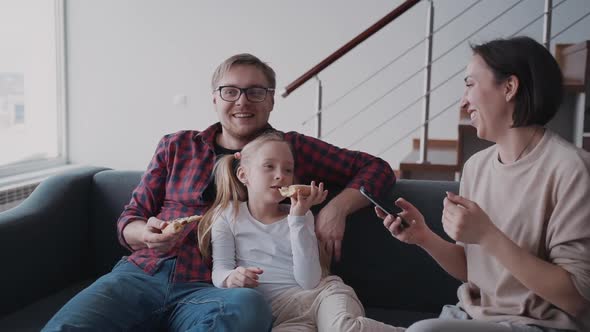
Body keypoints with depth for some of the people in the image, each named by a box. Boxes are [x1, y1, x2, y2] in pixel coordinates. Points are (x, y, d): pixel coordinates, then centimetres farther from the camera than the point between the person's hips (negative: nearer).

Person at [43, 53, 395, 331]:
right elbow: (129, 220, 18)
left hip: (207, 289, -1)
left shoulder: (290, 150, 11)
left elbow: (376, 167, 15)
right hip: (140, 272, 1)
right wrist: (148, 235, -7)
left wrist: (338, 206, -5)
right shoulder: (177, 147, 16)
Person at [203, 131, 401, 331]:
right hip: (277, 309, 0)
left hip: (322, 293, 1)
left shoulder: (299, 216, 10)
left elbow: (309, 281, -4)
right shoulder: (228, 214, 10)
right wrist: (230, 278, -20)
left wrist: (298, 218, -11)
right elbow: (220, 270, 5)